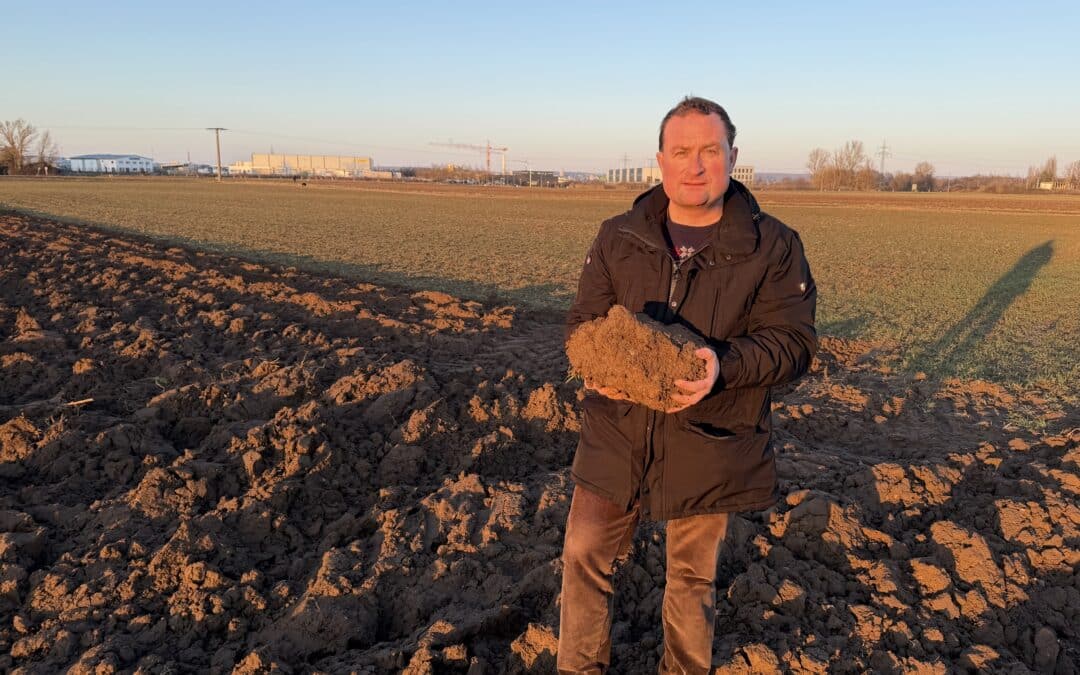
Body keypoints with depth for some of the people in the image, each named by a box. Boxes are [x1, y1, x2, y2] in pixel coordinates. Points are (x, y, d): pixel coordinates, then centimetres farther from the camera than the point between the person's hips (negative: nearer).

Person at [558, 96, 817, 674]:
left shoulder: (773, 247, -6)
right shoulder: (618, 238, 1)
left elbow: (794, 340, -9)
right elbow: (582, 320, 4)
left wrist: (725, 365, -28)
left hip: (709, 446, -1)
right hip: (618, 433, 2)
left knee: (693, 575, 17)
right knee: (584, 556, 7)